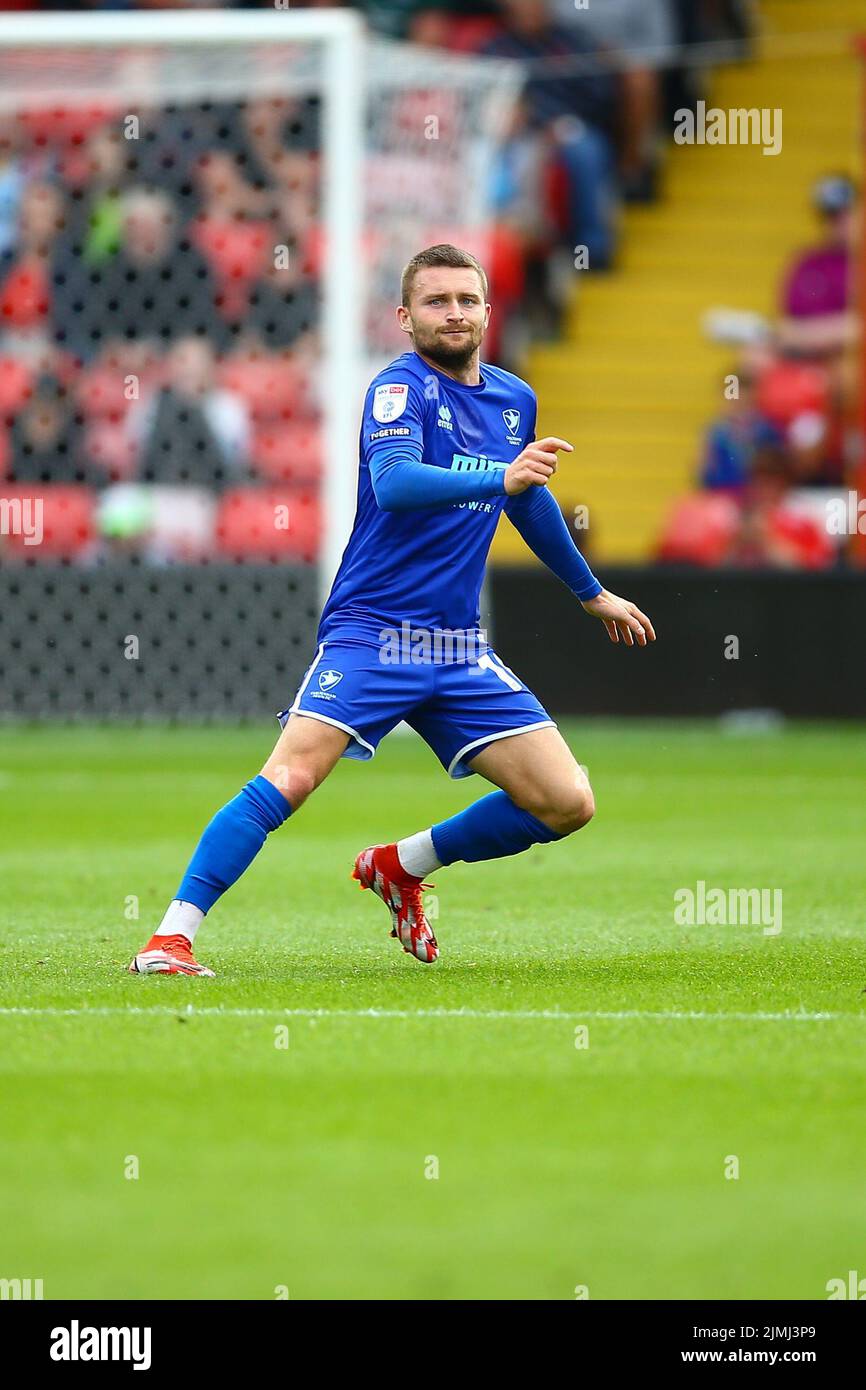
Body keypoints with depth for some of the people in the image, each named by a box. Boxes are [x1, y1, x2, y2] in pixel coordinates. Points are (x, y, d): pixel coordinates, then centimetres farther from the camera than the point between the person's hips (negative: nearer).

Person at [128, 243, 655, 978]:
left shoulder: (514, 399, 13)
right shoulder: (402, 387, -8)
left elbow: (531, 500, 32)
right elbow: (393, 481, -28)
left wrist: (593, 593, 41)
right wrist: (501, 479, -41)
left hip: (459, 649, 6)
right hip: (372, 633, -6)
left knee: (567, 804, -2)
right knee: (290, 778, -24)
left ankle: (401, 866, 18)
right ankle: (170, 937, -20)